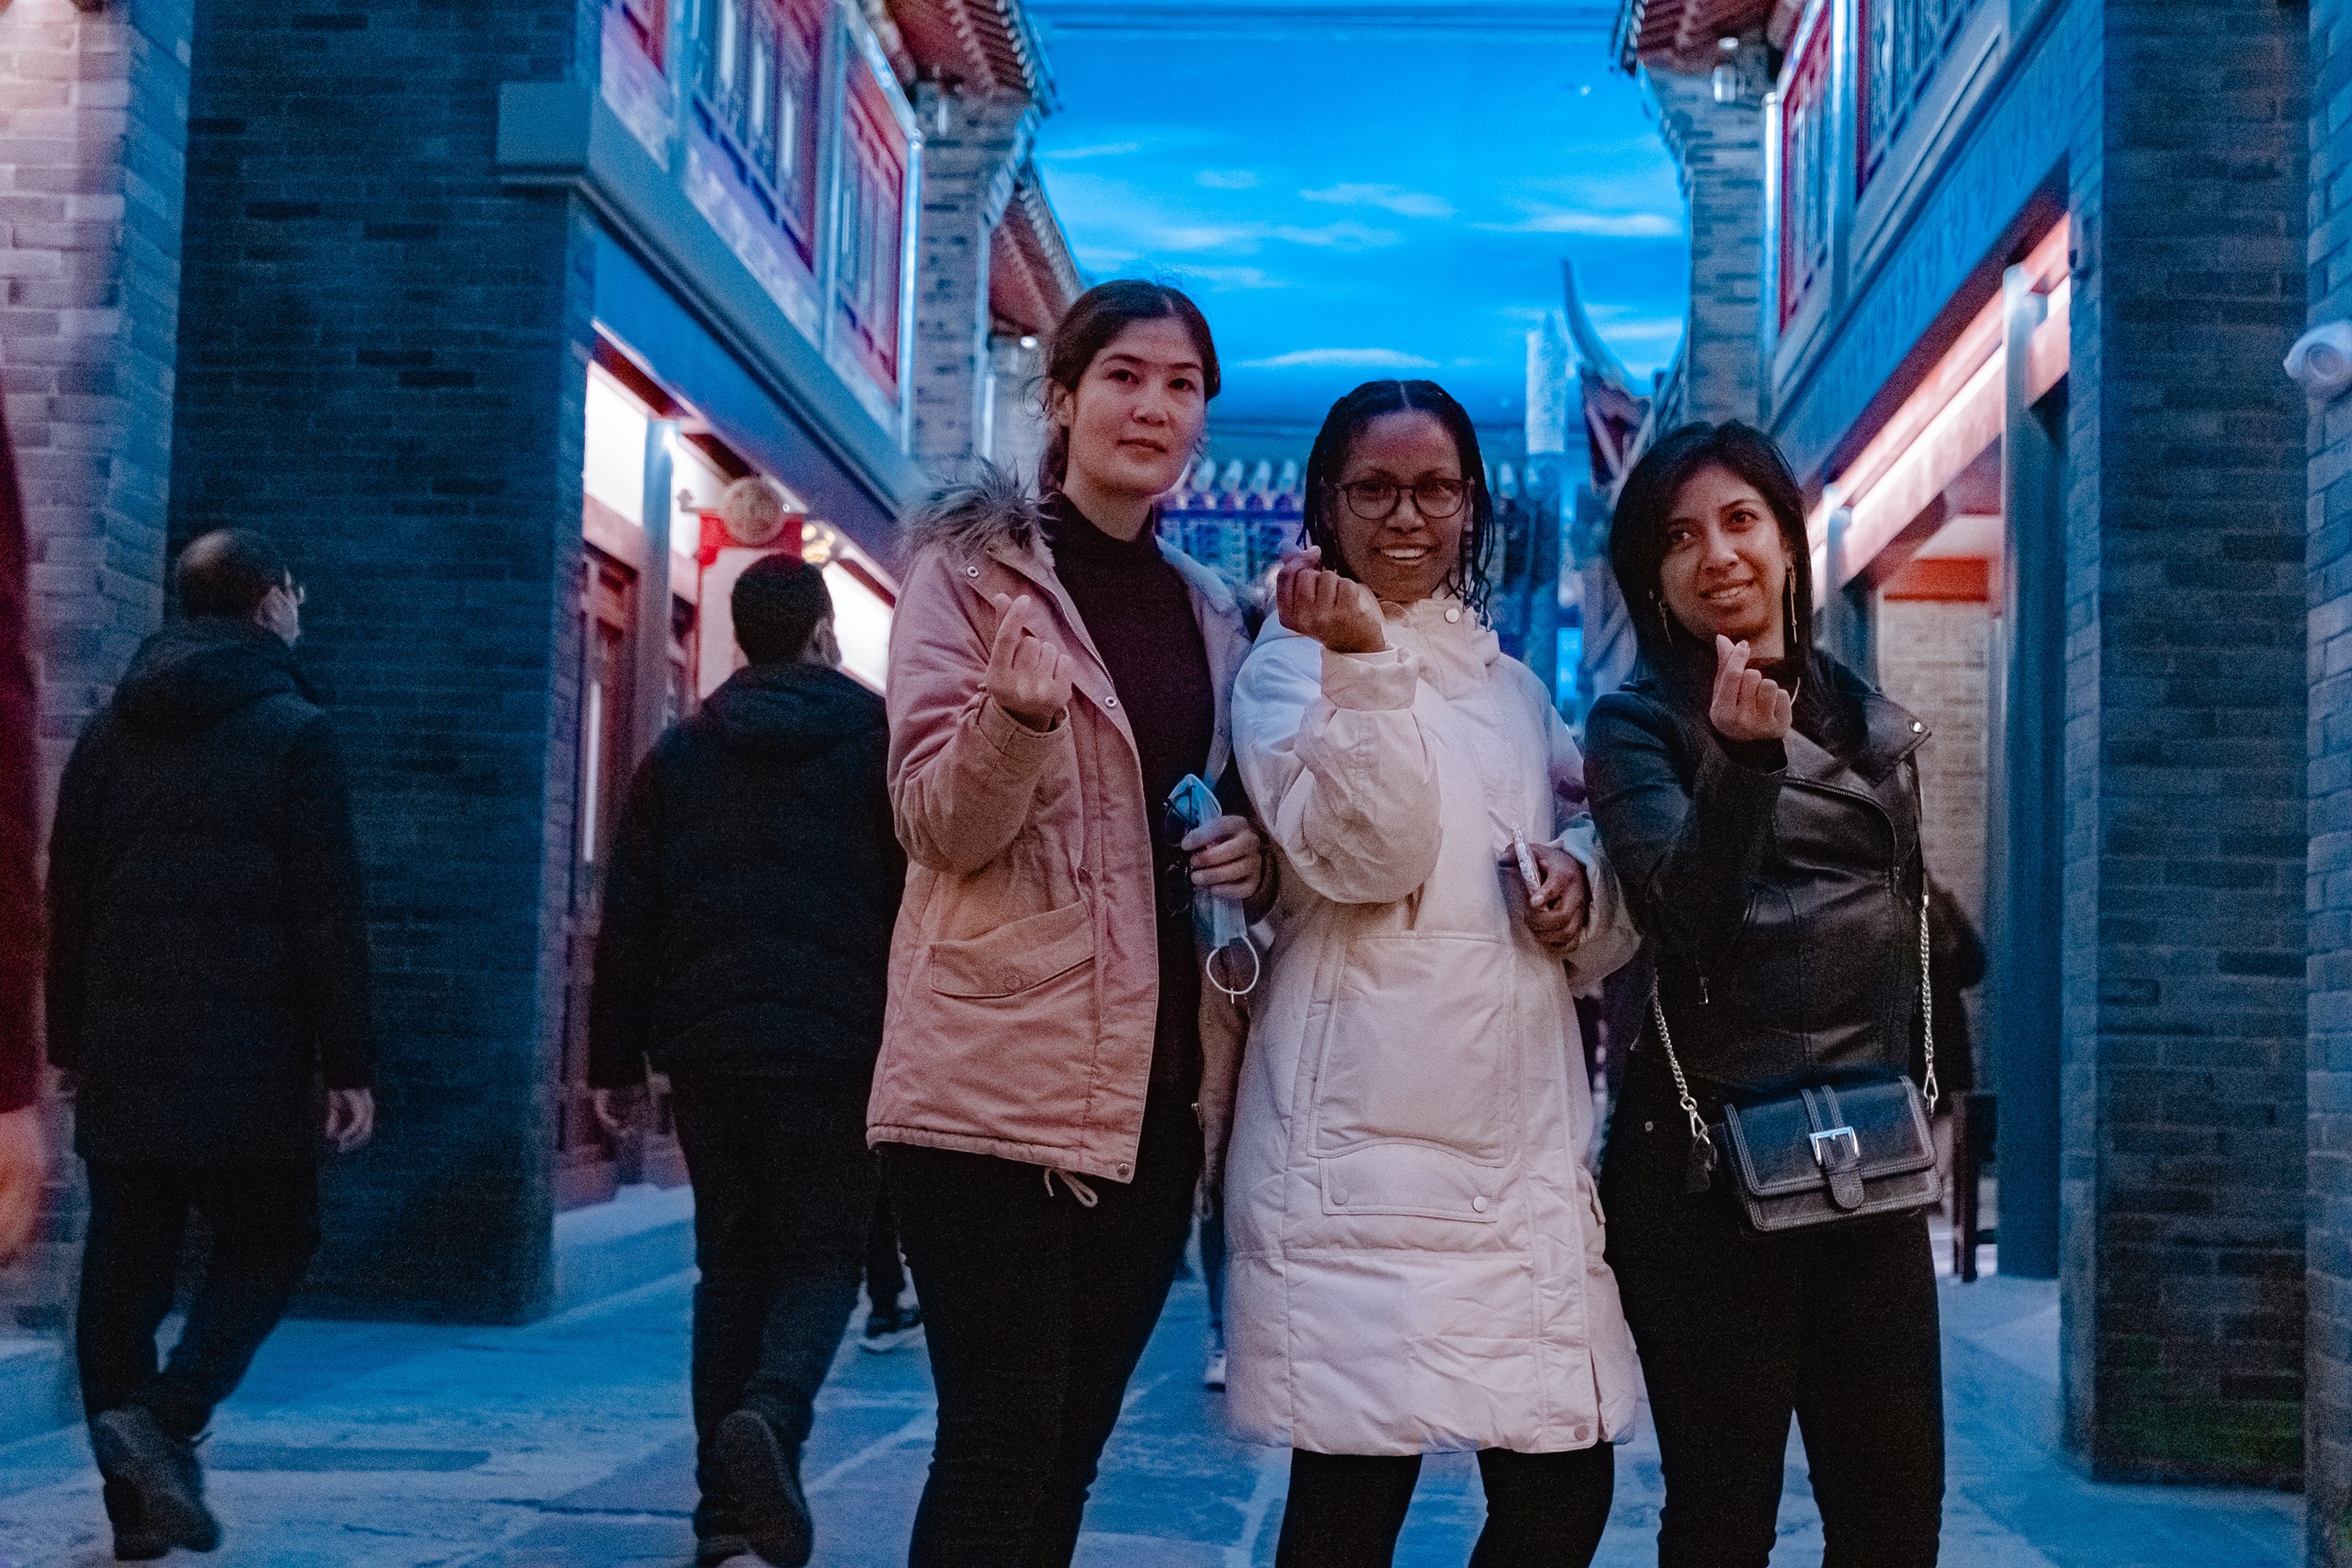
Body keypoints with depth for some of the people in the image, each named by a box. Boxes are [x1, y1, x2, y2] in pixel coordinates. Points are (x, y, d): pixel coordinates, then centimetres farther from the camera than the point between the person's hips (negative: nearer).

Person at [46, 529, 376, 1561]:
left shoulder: (113, 729, 12)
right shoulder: (292, 731, -5)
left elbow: (68, 896, 15)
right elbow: (330, 911, -9)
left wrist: (70, 1041, 20)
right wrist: (348, 1065, -8)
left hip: (121, 1050, 5)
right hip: (246, 1054, -5)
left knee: (125, 1262, 8)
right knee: (268, 1241, 6)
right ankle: (165, 1415, -14)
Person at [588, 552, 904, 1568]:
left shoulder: (680, 752, 11)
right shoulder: (875, 739, 2)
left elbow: (628, 919, 9)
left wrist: (617, 1057, 13)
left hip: (706, 1043, 3)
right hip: (832, 1044, -3)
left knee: (732, 1258, 12)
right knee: (822, 1251, 4)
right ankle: (770, 1412, -26)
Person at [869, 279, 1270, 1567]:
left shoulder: (1208, 613, 15)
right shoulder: (974, 567, -2)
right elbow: (941, 826, -9)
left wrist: (1258, 852, 0)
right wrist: (1017, 712, -29)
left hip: (1158, 1085, 6)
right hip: (999, 1077, -6)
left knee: (1071, 1444, 12)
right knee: (1002, 1441, -8)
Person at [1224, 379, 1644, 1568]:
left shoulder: (1513, 684, 19)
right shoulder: (1292, 659, 2)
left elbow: (1581, 848, 24)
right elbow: (1368, 856, -13)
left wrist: (1585, 889, 2)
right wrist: (1362, 662, -24)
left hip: (1524, 1124, 6)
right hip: (1364, 1126, -5)